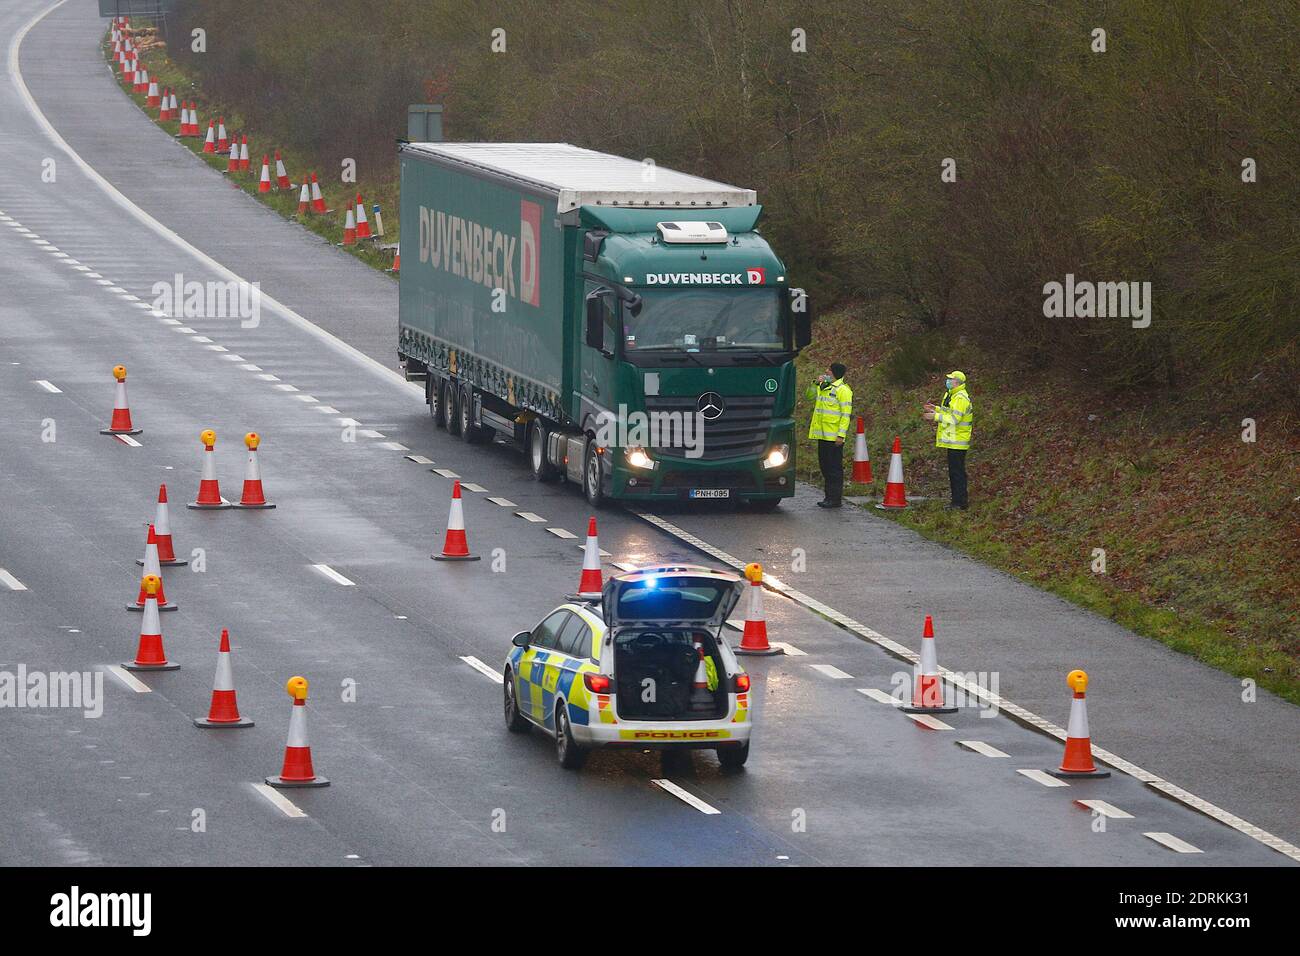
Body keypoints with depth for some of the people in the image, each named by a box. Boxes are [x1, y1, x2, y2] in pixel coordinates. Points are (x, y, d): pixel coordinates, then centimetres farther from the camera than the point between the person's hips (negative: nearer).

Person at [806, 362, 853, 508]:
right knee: (824, 465, 12)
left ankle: (835, 499, -1)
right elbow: (809, 395, 24)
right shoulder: (823, 387, 13)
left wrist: (841, 435, -19)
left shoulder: (843, 390, -11)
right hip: (822, 435, 8)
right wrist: (816, 383, 5)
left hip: (834, 436, -8)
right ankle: (829, 496, 20)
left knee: (834, 467, -5)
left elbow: (846, 415, -14)